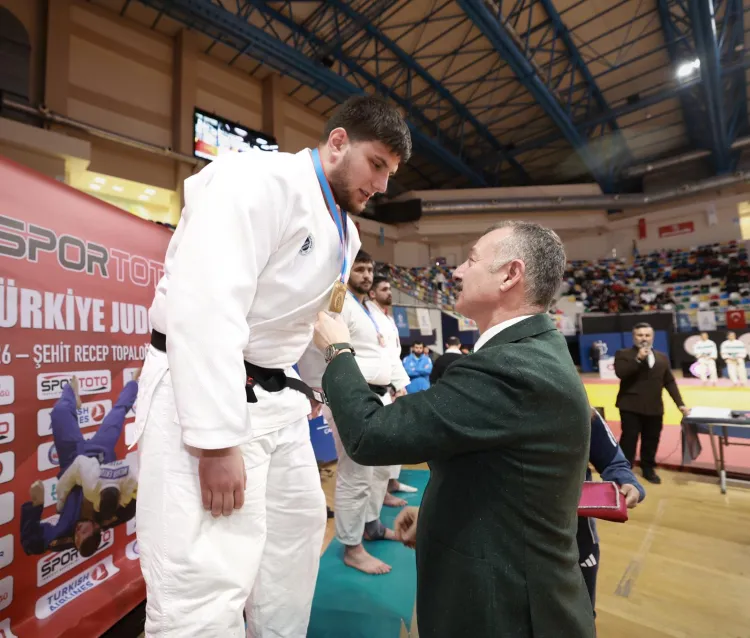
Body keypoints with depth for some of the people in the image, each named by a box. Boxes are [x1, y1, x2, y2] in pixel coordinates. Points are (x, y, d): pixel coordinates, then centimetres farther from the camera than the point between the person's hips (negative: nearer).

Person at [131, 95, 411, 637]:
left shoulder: (344, 232, 12)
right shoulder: (258, 179, -16)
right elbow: (203, 304, -26)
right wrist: (216, 438, -25)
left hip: (277, 402, 9)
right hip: (207, 402, -9)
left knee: (300, 527, 22)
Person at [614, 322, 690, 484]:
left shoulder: (662, 357, 13)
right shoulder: (623, 354, -3)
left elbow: (670, 382, 13)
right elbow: (620, 373, -19)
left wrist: (680, 404, 7)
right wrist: (638, 359, -22)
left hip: (654, 408, 5)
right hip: (631, 406, -5)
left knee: (651, 440, 13)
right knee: (629, 439, -3)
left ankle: (648, 469, 30)